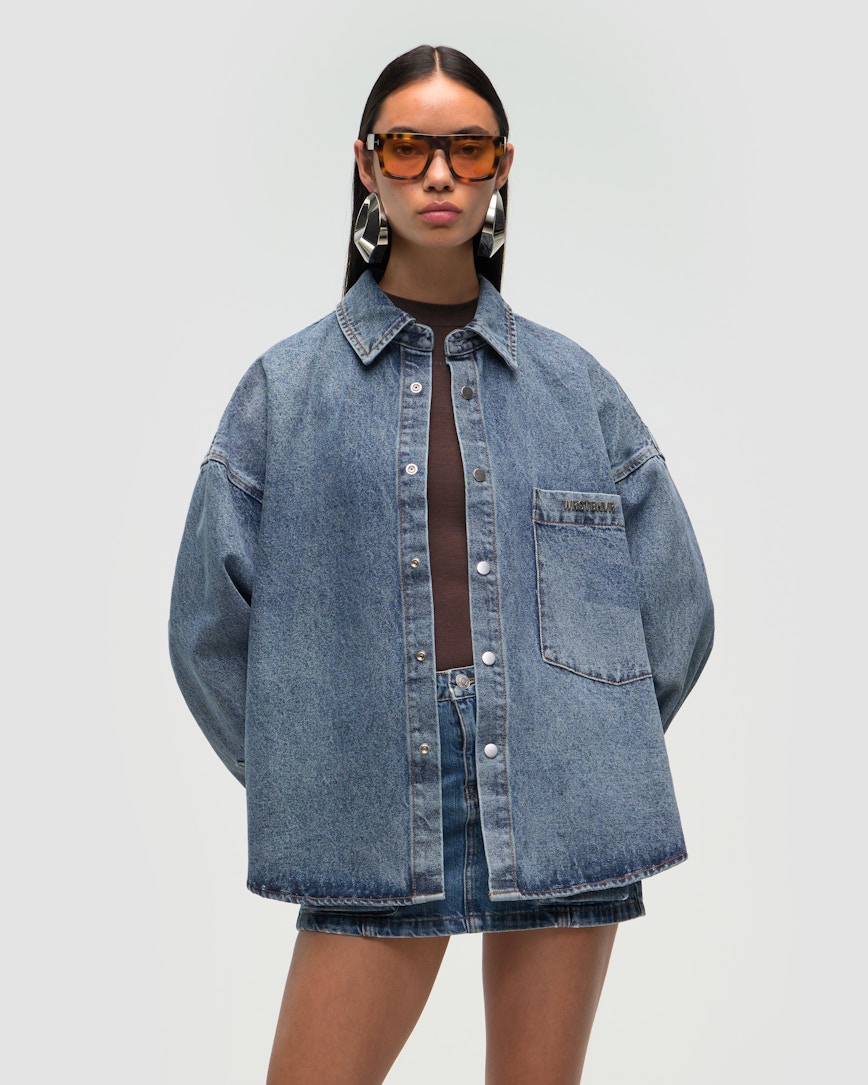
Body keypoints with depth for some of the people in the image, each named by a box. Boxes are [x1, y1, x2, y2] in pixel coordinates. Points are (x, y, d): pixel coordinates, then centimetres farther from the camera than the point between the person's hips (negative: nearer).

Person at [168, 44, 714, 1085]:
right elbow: (209, 624, 6)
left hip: (561, 813, 2)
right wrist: (303, 779, 6)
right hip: (374, 825, -1)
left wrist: (584, 756, 11)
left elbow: (677, 607, 12)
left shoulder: (572, 382, 9)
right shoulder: (290, 384, 5)